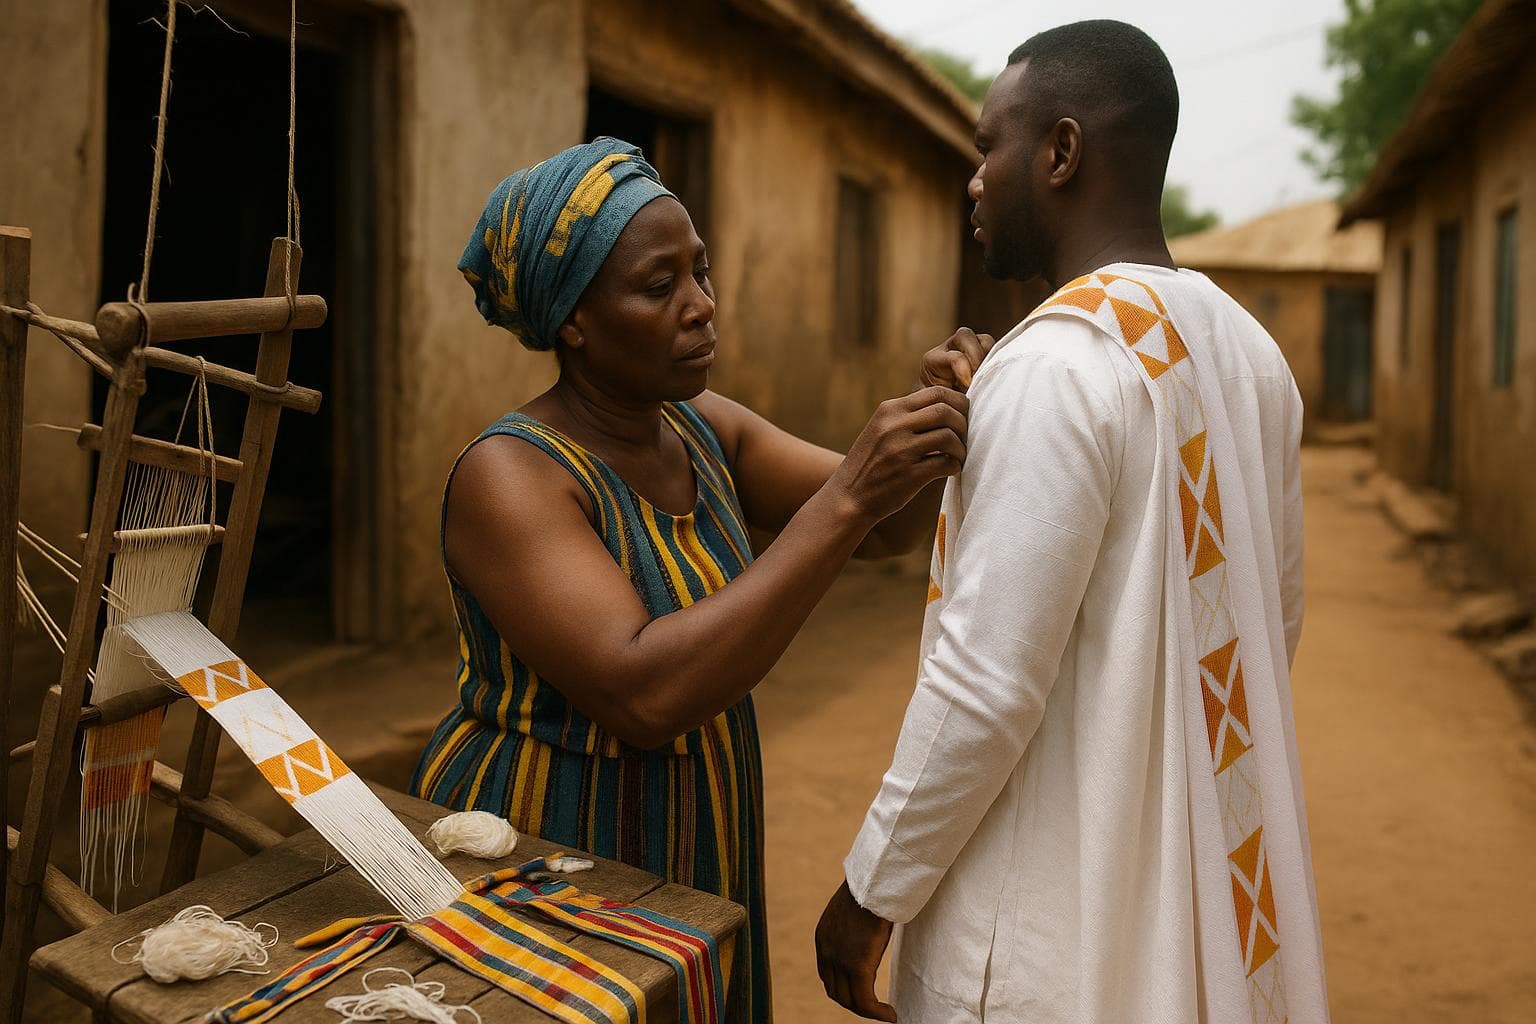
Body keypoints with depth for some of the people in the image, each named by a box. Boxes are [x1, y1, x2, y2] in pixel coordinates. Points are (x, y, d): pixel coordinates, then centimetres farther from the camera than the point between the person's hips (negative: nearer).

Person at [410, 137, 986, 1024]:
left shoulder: (704, 428, -1)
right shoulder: (511, 475, -23)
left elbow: (884, 528, -2)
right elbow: (644, 694, -35)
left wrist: (938, 424, -23)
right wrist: (845, 499, -37)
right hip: (544, 850, -6)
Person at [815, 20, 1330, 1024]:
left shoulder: (1055, 365, -22)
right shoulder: (1249, 349, 4)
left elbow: (986, 683, -23)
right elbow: (1275, 616, 11)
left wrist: (872, 892, -12)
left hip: (1059, 917, -8)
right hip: (1201, 874, 8)